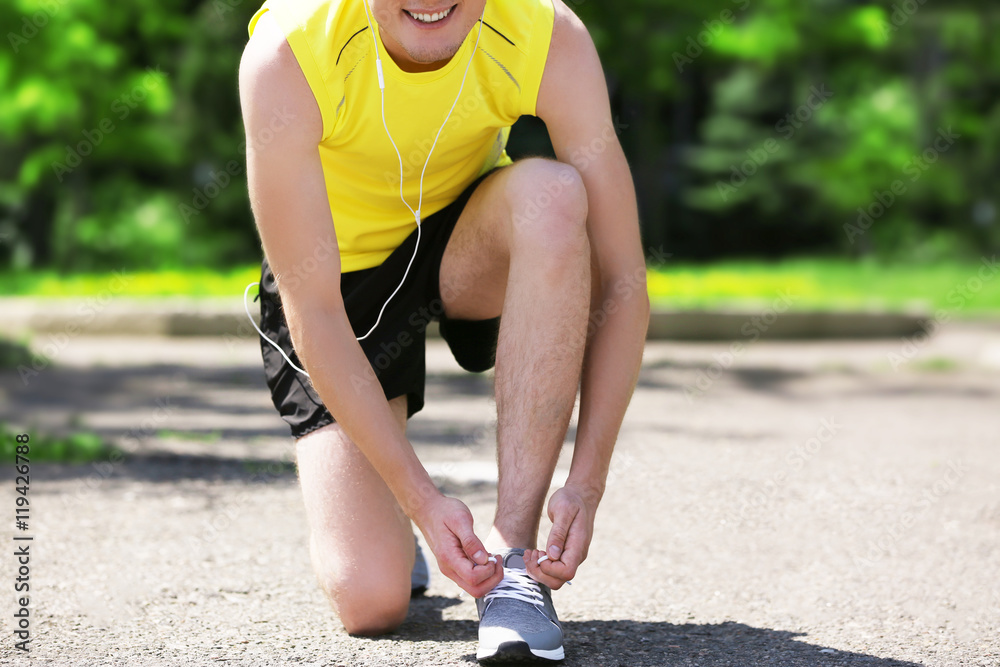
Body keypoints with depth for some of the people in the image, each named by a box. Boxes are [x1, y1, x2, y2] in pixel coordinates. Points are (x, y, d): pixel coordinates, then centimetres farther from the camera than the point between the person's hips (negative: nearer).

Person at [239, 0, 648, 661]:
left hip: (470, 247, 2)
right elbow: (313, 311, -30)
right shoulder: (286, 56, -32)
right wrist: (421, 498, -35)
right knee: (371, 601, -15)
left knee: (552, 195, -35)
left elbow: (622, 282, -24)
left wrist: (586, 484, -33)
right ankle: (378, 517, 25)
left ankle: (514, 550, -27)